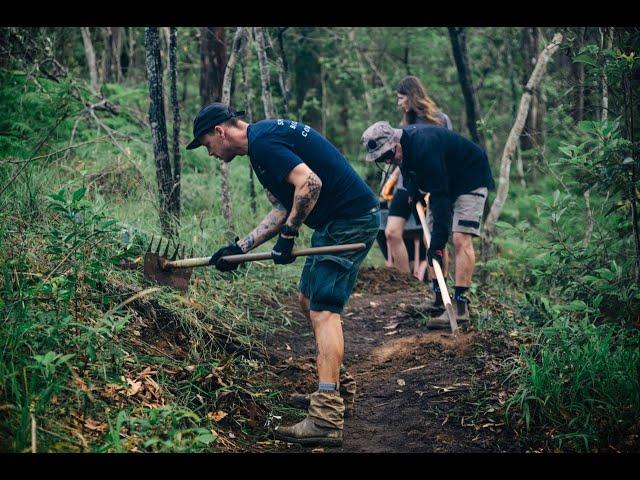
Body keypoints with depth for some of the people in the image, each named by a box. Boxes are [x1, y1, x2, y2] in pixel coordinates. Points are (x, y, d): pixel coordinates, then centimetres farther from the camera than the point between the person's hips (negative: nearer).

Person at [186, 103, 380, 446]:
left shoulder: (262, 142, -16)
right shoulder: (265, 139, 17)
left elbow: (310, 183, -28)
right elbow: (282, 210, 17)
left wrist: (287, 235, -17)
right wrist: (239, 248, 12)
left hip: (350, 221, -10)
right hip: (337, 223, 10)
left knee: (323, 310, -12)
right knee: (308, 299, 19)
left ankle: (326, 420, -15)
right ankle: (337, 386, 30)